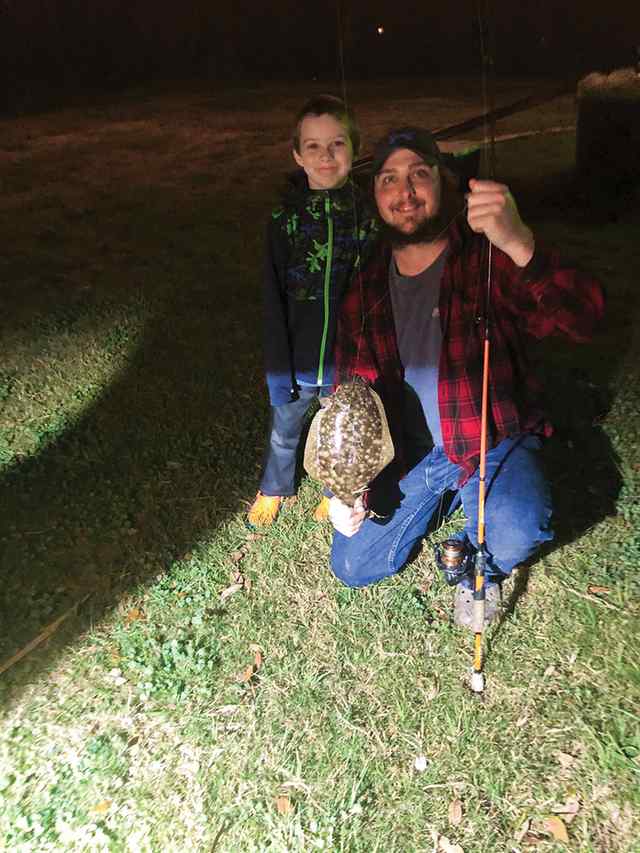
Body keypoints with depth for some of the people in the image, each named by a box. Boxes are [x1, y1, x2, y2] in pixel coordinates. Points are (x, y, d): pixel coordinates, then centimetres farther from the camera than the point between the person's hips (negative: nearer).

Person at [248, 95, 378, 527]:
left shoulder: (368, 215, -9)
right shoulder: (285, 218, -8)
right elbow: (274, 301, -7)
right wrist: (278, 370, -9)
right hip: (297, 362, 1)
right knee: (284, 432, 21)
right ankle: (273, 488, 49)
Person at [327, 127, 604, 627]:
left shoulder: (488, 258, -14)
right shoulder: (366, 287, -1)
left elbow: (584, 320, -31)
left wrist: (520, 245, -49)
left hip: (493, 441, -3)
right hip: (406, 452, 4)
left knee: (517, 538, -32)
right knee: (353, 568, 3)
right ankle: (441, 497, 28)